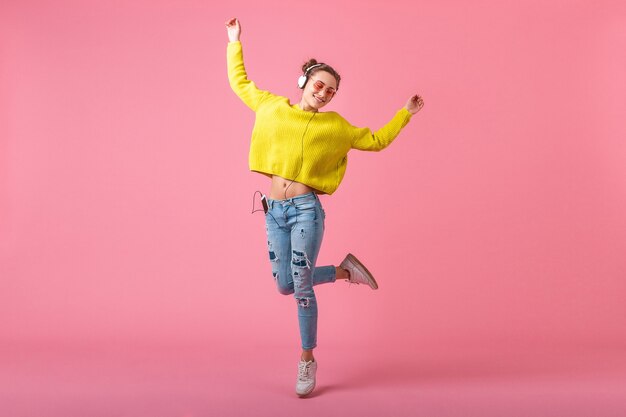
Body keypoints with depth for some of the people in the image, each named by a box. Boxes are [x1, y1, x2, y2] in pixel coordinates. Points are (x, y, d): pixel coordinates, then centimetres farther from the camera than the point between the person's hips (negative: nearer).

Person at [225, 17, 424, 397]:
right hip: (274, 211, 3)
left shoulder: (335, 126, 4)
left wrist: (406, 113, 11)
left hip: (306, 210, -3)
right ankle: (345, 271, 26)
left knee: (301, 286, -5)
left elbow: (376, 141, 12)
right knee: (285, 285, 4)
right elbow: (240, 84, 22)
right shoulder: (272, 107, 10)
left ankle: (308, 361, 11)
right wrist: (235, 43, 23)